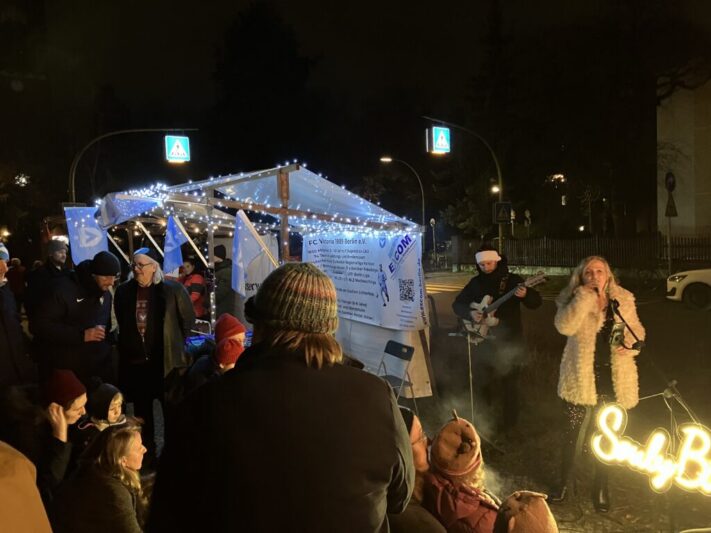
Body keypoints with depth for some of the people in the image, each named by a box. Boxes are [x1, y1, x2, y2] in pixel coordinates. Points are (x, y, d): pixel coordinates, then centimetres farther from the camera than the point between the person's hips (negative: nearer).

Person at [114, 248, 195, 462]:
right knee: (142, 413, 14)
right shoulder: (123, 291, 0)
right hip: (135, 362, 3)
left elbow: (188, 319, 0)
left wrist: (174, 344, 3)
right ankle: (147, 456, 29)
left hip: (166, 361, -3)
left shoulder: (172, 289, -11)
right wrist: (130, 346, 14)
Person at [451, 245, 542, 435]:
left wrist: (525, 295, -34)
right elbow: (457, 303, 6)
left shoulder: (512, 279, -6)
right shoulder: (475, 282, 4)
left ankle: (509, 420, 19)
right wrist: (470, 313, -14)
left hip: (509, 339, -4)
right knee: (481, 378, 11)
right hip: (485, 338, 4)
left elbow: (536, 302, -11)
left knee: (508, 382, 2)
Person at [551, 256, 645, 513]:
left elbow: (637, 330, 11)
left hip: (613, 378, 2)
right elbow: (564, 326, -26)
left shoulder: (624, 299, 1)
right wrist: (586, 295, -25)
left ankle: (601, 488, 32)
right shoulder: (574, 300, -7)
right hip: (580, 377, -2)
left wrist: (630, 343, -12)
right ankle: (565, 482, 31)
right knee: (572, 431, 11)